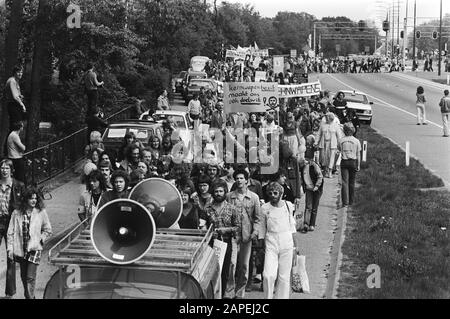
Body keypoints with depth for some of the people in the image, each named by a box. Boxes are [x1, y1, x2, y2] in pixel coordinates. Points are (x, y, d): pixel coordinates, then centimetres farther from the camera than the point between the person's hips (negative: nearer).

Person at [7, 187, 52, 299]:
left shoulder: (41, 213, -3)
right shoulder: (16, 213, -1)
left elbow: (48, 231, 7)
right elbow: (11, 232, 3)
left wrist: (40, 240, -5)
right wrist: (10, 248, -1)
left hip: (34, 249, -3)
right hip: (20, 249, 3)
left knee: (30, 277, -11)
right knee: (24, 276, 15)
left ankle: (30, 296, -10)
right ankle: (29, 296, 31)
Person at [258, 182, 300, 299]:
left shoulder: (288, 206, 4)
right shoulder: (265, 208, -1)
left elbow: (292, 226, 13)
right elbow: (262, 229, 6)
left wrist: (296, 244, 14)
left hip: (287, 242, 1)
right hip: (271, 242, -1)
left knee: (284, 276, 3)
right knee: (268, 275, -14)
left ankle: (282, 297, 15)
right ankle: (268, 297, 2)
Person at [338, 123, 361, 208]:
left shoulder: (341, 140, -4)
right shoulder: (356, 141, -4)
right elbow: (358, 155, -1)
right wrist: (358, 165, 4)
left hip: (344, 162, -1)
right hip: (353, 162, 1)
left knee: (344, 182, -1)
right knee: (352, 182, 13)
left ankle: (345, 202, -11)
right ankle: (351, 201, 20)